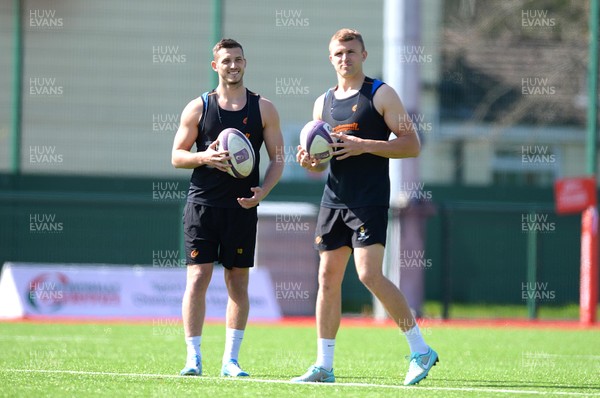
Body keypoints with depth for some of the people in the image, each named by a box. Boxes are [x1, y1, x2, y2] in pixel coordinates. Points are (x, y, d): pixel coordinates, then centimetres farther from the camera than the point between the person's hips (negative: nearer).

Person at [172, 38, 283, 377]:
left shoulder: (263, 109, 6)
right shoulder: (198, 108, 5)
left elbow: (277, 158, 8)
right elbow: (177, 155, 6)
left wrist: (263, 190, -10)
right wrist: (204, 157, -14)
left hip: (242, 206, 1)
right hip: (203, 203, -1)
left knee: (239, 281, 3)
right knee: (198, 278, -7)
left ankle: (231, 360, 9)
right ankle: (194, 358, -2)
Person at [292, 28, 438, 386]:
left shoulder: (381, 94, -2)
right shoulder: (324, 103, 15)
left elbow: (412, 145, -7)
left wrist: (364, 146, -17)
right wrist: (310, 162, -1)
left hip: (370, 201, -6)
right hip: (334, 199, 6)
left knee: (369, 274, -16)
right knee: (328, 277, 3)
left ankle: (421, 350, -6)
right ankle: (324, 366, 8)